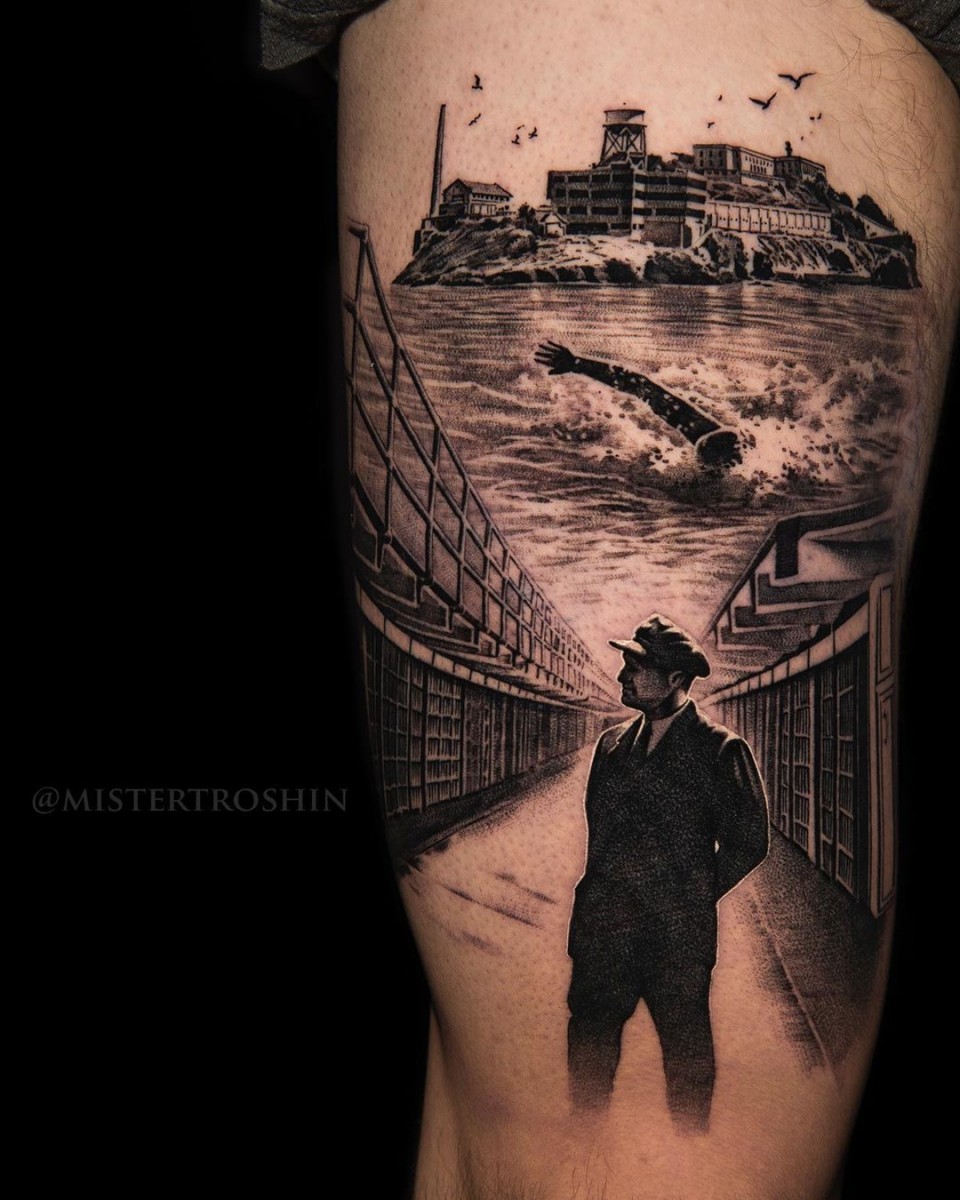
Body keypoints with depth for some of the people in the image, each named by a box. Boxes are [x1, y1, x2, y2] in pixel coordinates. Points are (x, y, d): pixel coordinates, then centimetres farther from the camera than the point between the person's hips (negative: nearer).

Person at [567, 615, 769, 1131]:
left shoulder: (720, 749, -5)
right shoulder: (611, 745, 10)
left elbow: (748, 839, -2)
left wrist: (696, 895, 1)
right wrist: (603, 893, 13)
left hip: (679, 937, -4)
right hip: (604, 931, 4)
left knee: (687, 1053, 9)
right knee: (589, 1040, 11)